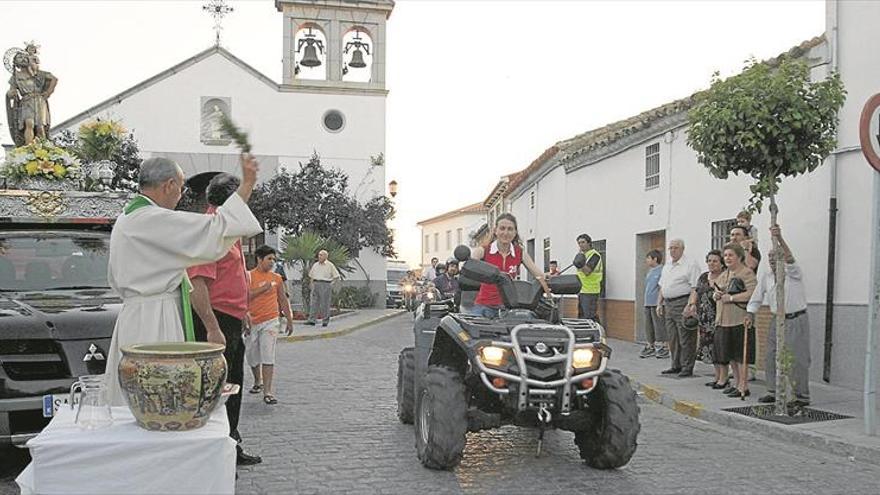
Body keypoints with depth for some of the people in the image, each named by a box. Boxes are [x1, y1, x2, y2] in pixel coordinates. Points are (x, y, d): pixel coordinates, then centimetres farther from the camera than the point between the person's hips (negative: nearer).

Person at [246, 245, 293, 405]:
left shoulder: (276, 278, 7)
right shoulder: (249, 276, -2)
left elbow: (283, 299, 15)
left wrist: (289, 320, 15)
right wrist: (262, 289, -18)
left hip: (271, 321, 0)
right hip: (252, 322, 0)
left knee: (268, 356, -10)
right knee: (252, 356, 12)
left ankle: (267, 392, -9)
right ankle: (258, 382, 38)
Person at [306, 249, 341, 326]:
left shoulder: (330, 265, 0)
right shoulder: (315, 265, 14)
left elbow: (336, 276, 3)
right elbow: (311, 275, 25)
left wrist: (331, 283, -4)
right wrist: (311, 283, 11)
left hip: (325, 285, -4)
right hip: (315, 284, 4)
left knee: (325, 304, -1)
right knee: (313, 302, -4)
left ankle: (325, 321, 7)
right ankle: (312, 320, -6)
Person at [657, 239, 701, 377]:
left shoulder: (690, 265, -7)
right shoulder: (667, 265, 18)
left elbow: (695, 288, -14)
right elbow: (662, 287, 23)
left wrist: (690, 305, -22)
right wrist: (659, 304, 16)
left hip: (683, 303, -8)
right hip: (668, 304, 8)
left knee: (685, 338, -5)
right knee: (673, 338, 12)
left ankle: (687, 368, 2)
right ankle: (676, 366, 20)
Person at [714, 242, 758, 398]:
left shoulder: (747, 273, -8)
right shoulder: (723, 275, 19)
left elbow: (753, 293, -20)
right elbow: (717, 291, 28)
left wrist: (731, 298, -19)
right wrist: (716, 295, 4)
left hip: (740, 320, -8)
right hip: (724, 320, 8)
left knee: (741, 355, -4)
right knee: (730, 354, 13)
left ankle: (743, 387, 2)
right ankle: (736, 383, 24)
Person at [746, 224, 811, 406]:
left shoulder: (793, 272, -9)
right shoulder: (766, 276, 8)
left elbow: (790, 258, -30)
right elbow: (757, 297, 14)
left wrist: (780, 238, -41)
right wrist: (751, 314, 5)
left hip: (796, 320, -6)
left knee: (798, 358, -4)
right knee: (771, 357, 6)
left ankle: (802, 396, 4)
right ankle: (772, 392, 17)